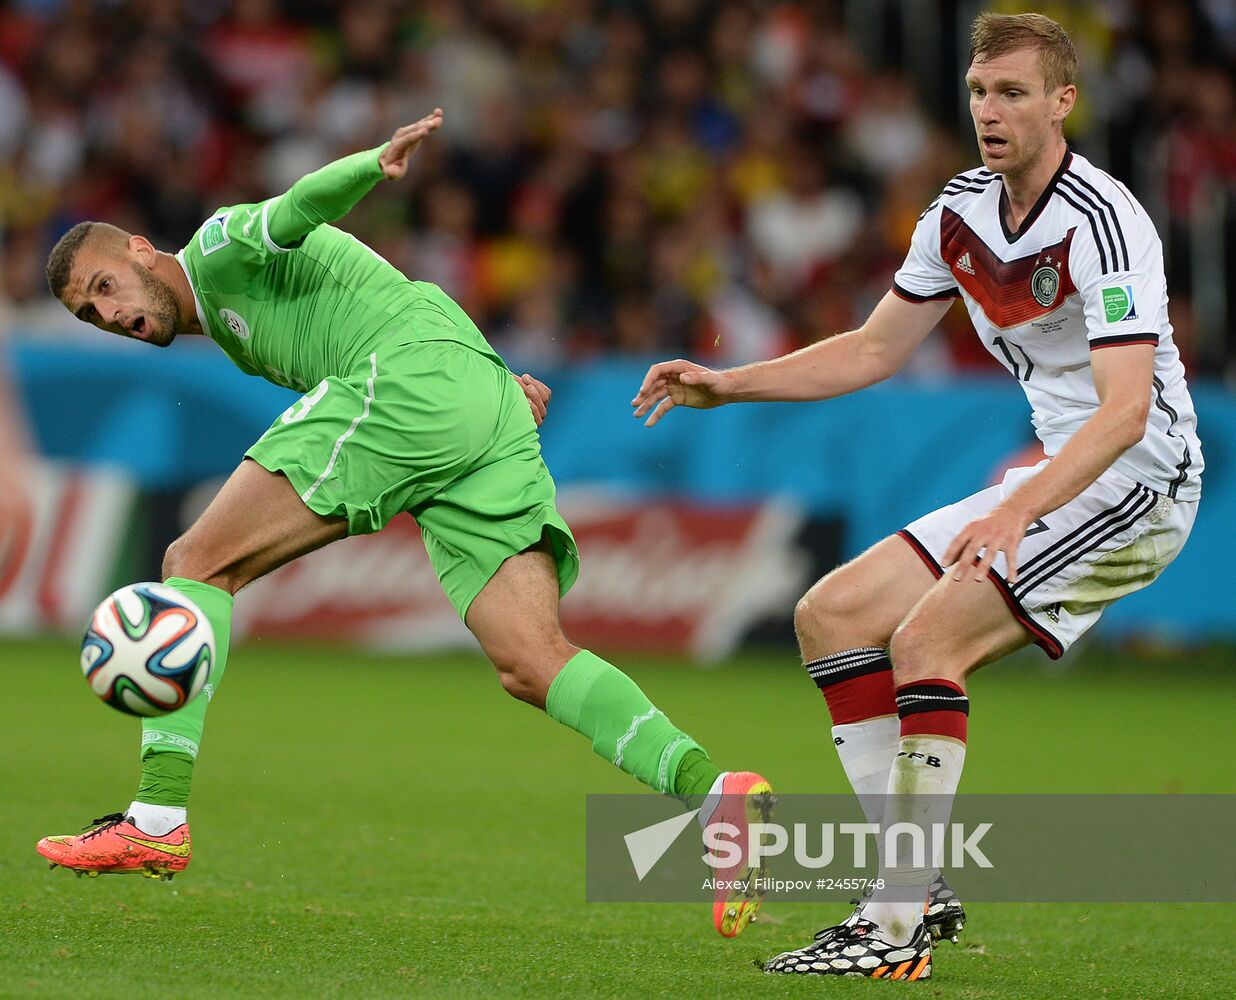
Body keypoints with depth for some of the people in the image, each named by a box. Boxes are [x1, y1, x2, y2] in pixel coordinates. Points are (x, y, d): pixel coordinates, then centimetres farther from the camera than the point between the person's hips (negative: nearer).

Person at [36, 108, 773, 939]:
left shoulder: (218, 248, 12)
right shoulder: (236, 337, 37)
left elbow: (294, 212, -11)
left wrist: (377, 162, -33)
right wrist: (495, 377, 12)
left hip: (414, 375, -9)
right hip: (494, 420, 9)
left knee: (200, 563, -4)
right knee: (533, 664, -4)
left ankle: (161, 816, -11)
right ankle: (710, 789, -23)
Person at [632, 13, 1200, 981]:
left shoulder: (1102, 222, -21)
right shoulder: (963, 210, 6)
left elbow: (1127, 409, -31)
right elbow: (875, 348, 18)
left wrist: (1016, 512, -44)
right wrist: (729, 383, 8)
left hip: (1137, 478, -9)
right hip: (1055, 476, 9)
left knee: (926, 639, -24)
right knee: (832, 616, 3)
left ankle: (897, 928, -21)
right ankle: (922, 889, 2)